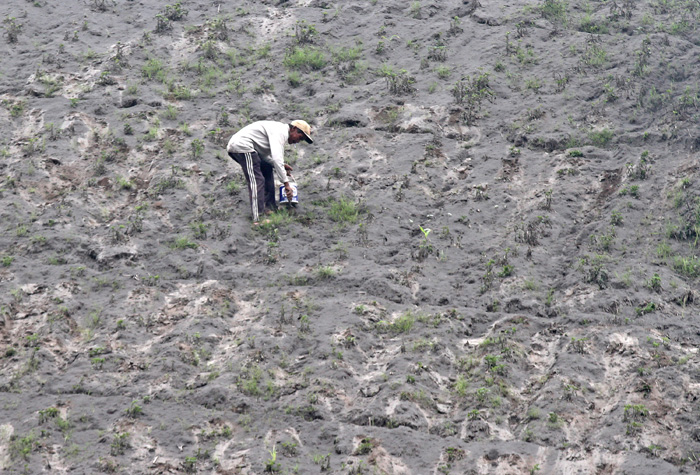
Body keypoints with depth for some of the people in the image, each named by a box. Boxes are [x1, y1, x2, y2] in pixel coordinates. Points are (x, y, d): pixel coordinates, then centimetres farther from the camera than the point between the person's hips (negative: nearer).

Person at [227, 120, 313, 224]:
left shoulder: (280, 131, 22)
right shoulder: (280, 131, -12)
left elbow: (263, 155, 26)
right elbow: (276, 158, -23)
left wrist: (281, 165, 13)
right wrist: (286, 184, -20)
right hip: (242, 146, -11)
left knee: (266, 169, 22)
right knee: (257, 180, -16)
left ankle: (269, 207, 21)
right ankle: (258, 219, -24)